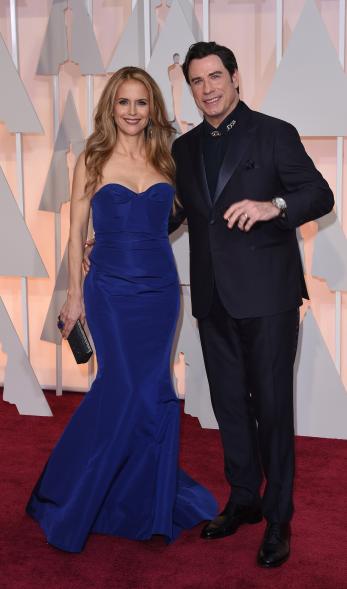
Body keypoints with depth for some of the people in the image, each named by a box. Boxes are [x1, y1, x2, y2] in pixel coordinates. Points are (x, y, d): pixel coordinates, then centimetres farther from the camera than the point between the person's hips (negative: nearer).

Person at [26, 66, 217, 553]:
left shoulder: (164, 160, 9)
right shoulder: (92, 160, 1)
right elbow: (77, 232, 2)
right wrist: (74, 294, -1)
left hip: (160, 289, 3)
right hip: (111, 289, -3)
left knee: (150, 391, 5)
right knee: (130, 388, -8)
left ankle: (148, 495, 23)